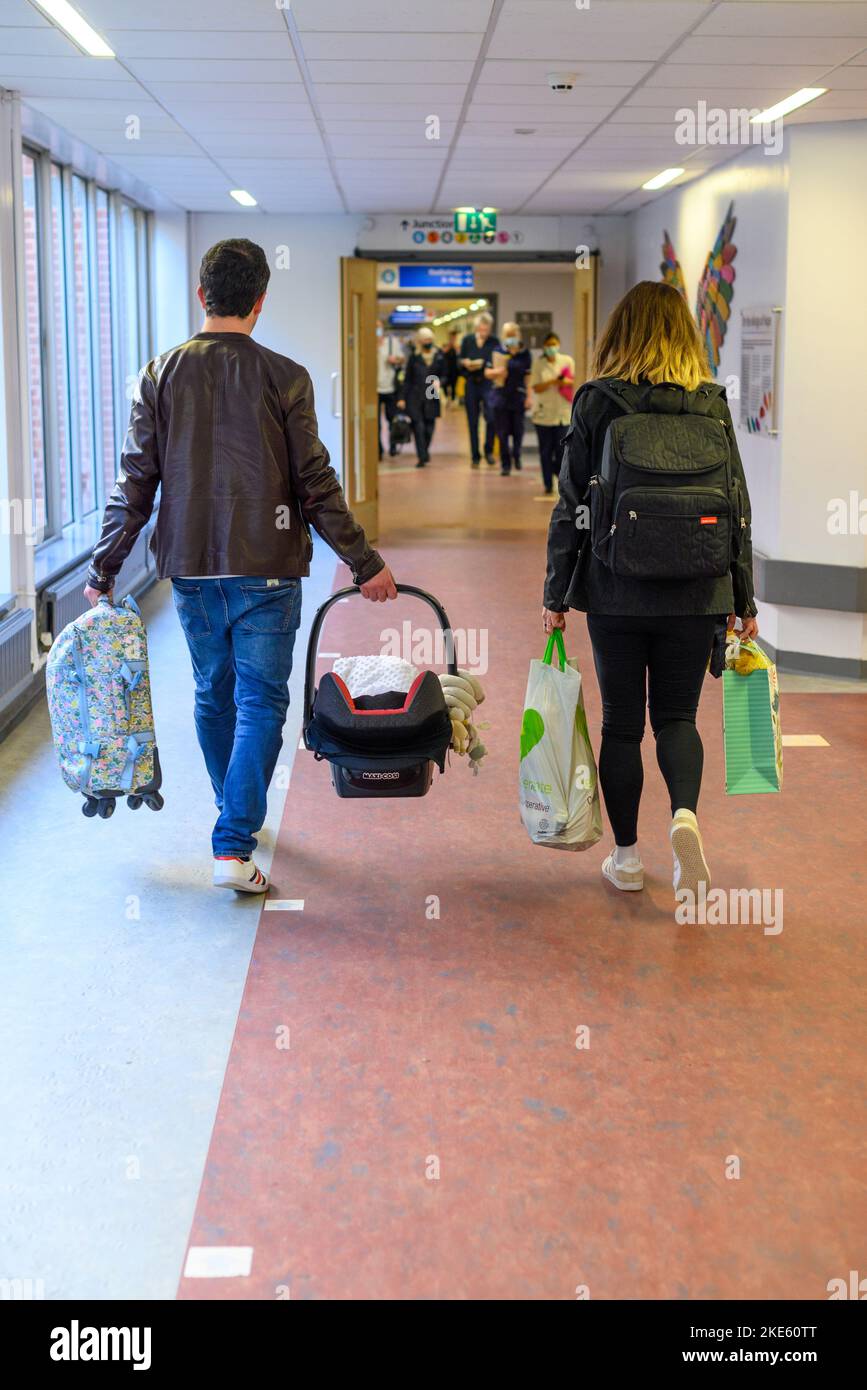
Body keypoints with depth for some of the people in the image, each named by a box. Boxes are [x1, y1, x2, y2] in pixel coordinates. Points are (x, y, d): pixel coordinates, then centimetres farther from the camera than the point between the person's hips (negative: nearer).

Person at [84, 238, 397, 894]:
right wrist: (366, 563, 1)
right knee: (260, 702, 1)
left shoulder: (160, 376, 0)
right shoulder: (284, 378, -8)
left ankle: (235, 812, 35)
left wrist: (103, 570, 8)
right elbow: (317, 487, -8)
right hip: (264, 570, -3)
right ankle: (235, 846, -7)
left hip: (190, 569, 4)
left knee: (213, 696, 18)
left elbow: (134, 486, 0)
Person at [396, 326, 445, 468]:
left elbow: (443, 374, 15)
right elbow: (407, 378, 5)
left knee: (429, 427, 2)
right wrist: (402, 398, 1)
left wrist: (438, 382, -8)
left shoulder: (438, 355, 6)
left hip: (431, 398, 1)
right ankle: (422, 457, -4)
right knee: (418, 427, -8)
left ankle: (425, 452, 26)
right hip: (415, 397, -1)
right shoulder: (414, 356, 3)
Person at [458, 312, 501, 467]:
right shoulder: (467, 340, 6)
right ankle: (475, 456, 16)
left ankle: (489, 451, 5)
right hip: (471, 384, 2)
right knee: (473, 423, 6)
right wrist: (465, 363, -12)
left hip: (488, 384, -2)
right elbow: (459, 362, 9)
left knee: (491, 417, -16)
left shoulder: (494, 342, 0)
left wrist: (483, 364, -17)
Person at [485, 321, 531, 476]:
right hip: (501, 397, 1)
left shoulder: (525, 353, 2)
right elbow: (487, 373, 7)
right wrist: (496, 372, -15)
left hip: (518, 397, -1)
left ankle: (516, 456, 32)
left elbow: (528, 376, 2)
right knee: (502, 433, 1)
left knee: (517, 431, 4)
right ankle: (505, 464, 10)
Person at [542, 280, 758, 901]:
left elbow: (571, 505, -3)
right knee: (677, 715, 13)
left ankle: (626, 856, 17)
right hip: (695, 594, 1)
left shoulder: (595, 402, -4)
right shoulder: (713, 404, 1)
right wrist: (743, 599, 10)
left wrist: (556, 593, 5)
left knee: (621, 721, 10)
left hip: (616, 593, -1)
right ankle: (685, 813, -14)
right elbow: (739, 507, 3)